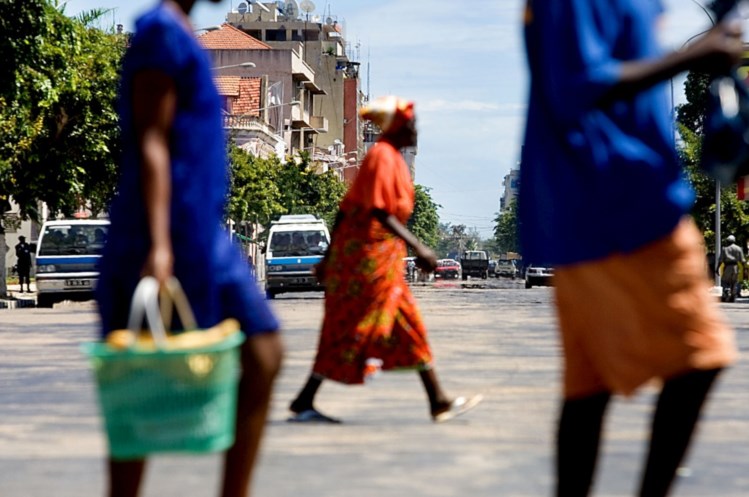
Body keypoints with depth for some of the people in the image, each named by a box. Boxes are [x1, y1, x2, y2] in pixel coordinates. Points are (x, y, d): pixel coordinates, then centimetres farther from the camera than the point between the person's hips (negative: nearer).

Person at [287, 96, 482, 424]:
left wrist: (330, 255, 19)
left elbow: (346, 209, 17)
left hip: (381, 260, 10)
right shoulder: (382, 156, -12)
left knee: (408, 327, 9)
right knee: (352, 329, -6)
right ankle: (303, 403, -1)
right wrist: (417, 247, -25)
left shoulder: (391, 157, 17)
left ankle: (439, 402, 11)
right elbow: (380, 212, -22)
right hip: (370, 256, -10)